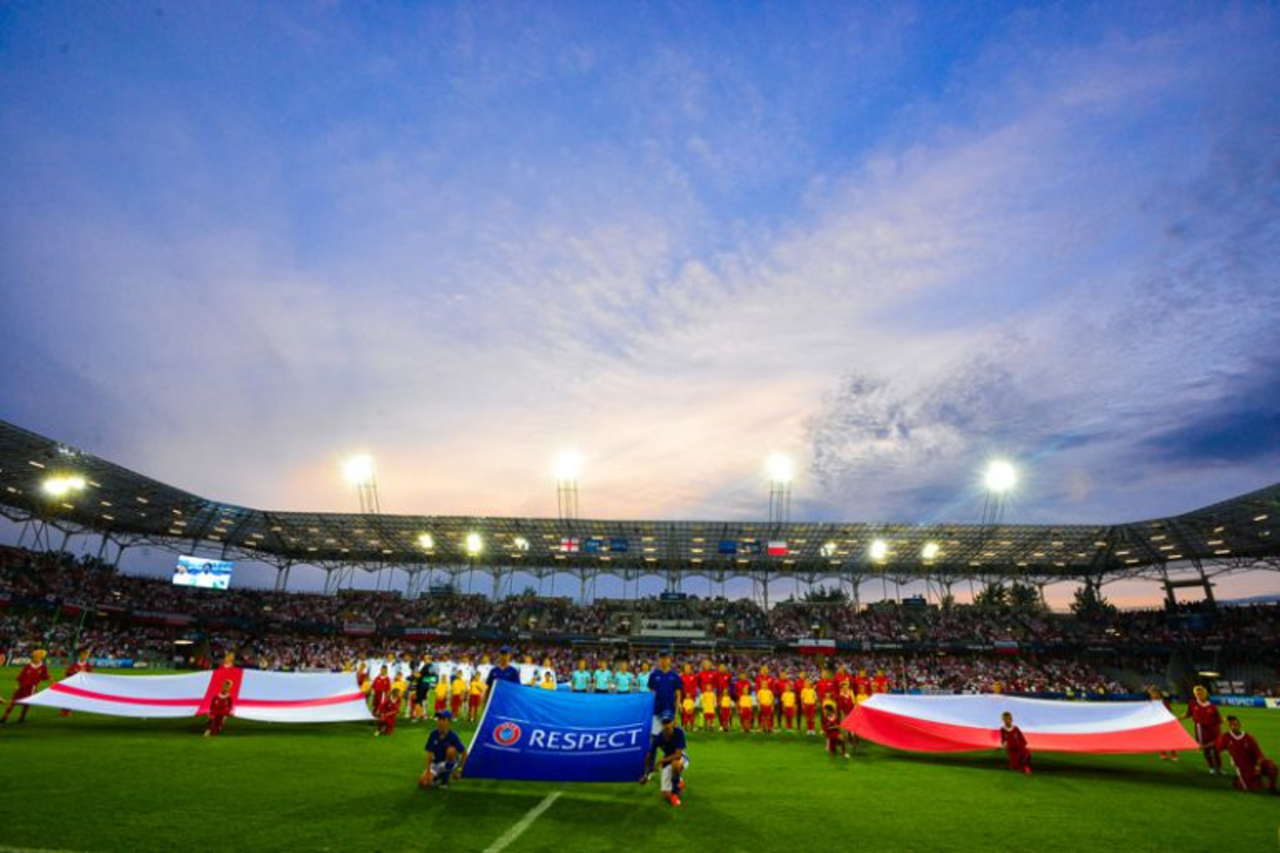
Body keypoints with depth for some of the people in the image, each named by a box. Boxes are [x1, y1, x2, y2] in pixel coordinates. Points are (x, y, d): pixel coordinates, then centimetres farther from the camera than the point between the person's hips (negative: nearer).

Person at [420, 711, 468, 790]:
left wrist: (459, 770, -15)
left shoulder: (452, 736, -22)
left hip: (450, 763, -3)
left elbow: (464, 753, -15)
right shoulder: (433, 735, -13)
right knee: (422, 782, -15)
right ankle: (439, 776, 16)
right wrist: (428, 771, -17)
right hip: (436, 763, 3)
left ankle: (446, 778, -11)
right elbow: (429, 754, -9)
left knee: (451, 750, -34)